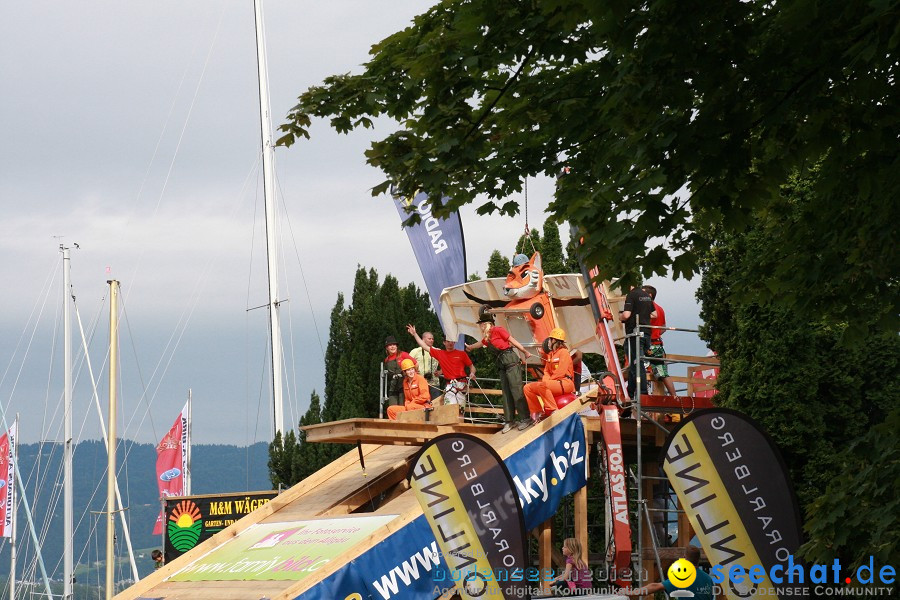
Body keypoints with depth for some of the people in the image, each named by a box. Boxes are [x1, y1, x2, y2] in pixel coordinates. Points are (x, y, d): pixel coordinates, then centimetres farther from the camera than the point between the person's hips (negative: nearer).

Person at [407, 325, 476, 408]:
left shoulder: (461, 354, 9)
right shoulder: (440, 354, 14)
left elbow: (471, 366, 14)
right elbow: (424, 346, 17)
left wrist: (472, 373, -8)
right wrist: (414, 334, 16)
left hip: (461, 384, -1)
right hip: (449, 385, 1)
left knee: (460, 408, -6)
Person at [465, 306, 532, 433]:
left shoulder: (497, 330, -8)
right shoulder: (487, 338, 16)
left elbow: (512, 340, -6)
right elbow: (479, 344, 38)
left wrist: (525, 352, -3)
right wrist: (469, 347, 56)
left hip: (511, 361, -8)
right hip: (502, 365, 8)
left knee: (516, 390, -12)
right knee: (506, 393, 6)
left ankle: (525, 418, -12)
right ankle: (508, 421, 8)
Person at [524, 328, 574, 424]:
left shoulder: (563, 352, -8)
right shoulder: (550, 354, 20)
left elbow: (561, 372, -17)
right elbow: (546, 371, 17)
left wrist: (547, 381, -15)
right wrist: (545, 380, -5)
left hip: (565, 383, -9)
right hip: (553, 384, 9)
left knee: (542, 385, -36)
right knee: (528, 388, 2)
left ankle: (553, 411, -34)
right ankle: (537, 412, -2)